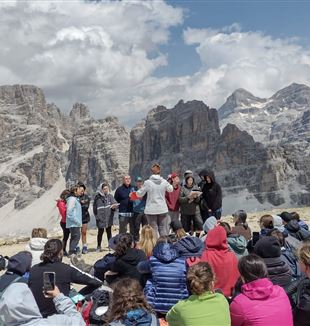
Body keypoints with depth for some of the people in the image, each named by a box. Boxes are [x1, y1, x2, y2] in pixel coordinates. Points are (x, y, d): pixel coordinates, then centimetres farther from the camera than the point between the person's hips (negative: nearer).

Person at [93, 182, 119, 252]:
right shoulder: (97, 197, -5)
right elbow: (94, 208, -1)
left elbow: (115, 203, -6)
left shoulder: (110, 196, 1)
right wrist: (97, 216, -5)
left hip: (109, 218, 2)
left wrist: (114, 206, -29)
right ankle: (99, 246, 21)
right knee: (100, 232, 8)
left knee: (109, 232, 12)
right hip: (101, 218, -2)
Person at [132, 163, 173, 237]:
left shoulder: (147, 182, -11)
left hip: (151, 210, -2)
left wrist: (136, 192, 21)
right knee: (163, 229, 12)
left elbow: (139, 194, -1)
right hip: (163, 209, 2)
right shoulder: (164, 182, -4)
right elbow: (170, 189, 15)